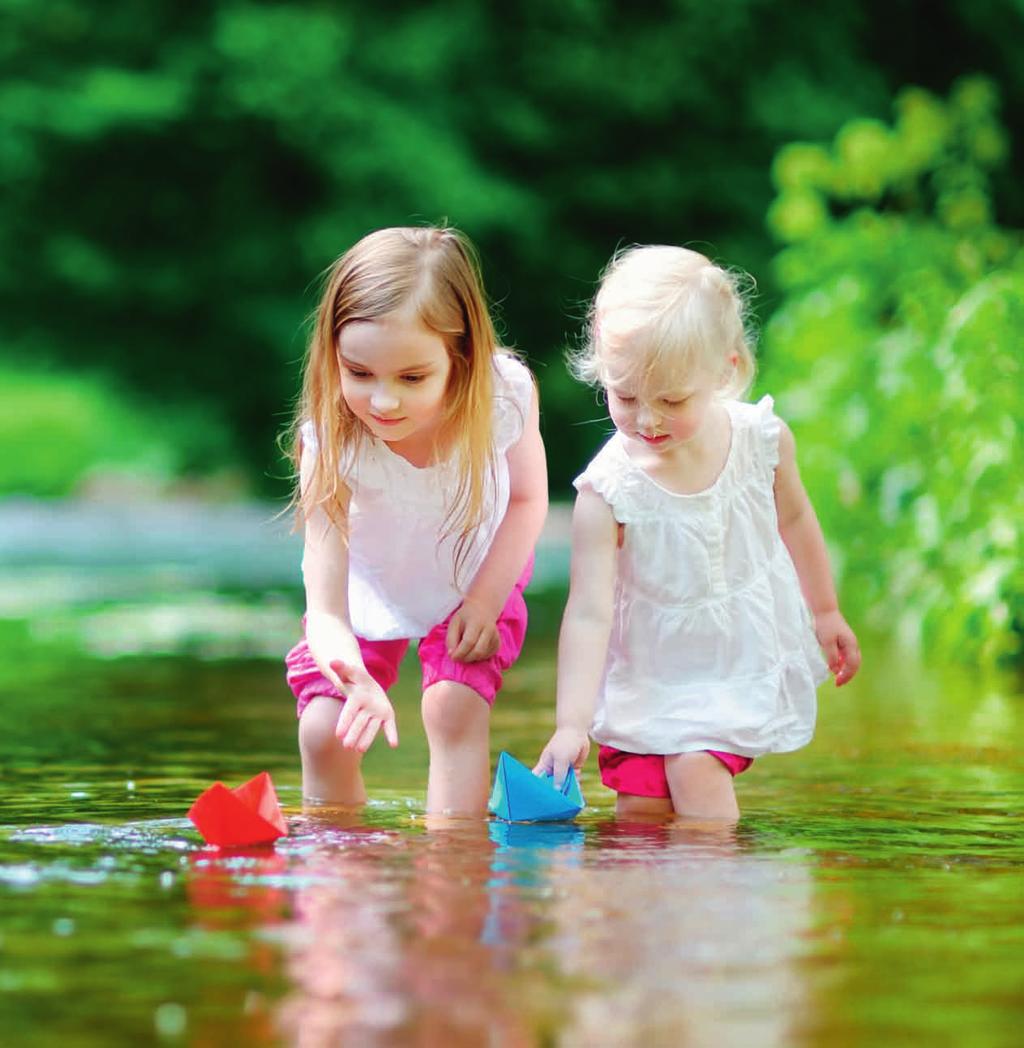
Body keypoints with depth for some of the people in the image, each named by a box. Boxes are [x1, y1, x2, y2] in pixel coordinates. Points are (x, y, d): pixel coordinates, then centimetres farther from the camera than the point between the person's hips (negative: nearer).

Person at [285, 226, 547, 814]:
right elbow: (325, 610, -39)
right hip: (370, 590, 0)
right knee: (324, 732, -7)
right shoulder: (331, 441, -37)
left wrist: (484, 601, -19)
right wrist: (353, 676, -60)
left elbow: (528, 499, -10)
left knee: (454, 710, -20)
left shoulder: (505, 394, -34)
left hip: (477, 578, 0)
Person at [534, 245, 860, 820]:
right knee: (639, 808, -5)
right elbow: (589, 612, -23)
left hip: (750, 659, 0)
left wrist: (825, 612, 21)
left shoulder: (763, 438, -13)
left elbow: (793, 518, 9)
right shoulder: (608, 491, -23)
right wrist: (571, 723, -31)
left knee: (695, 769, -18)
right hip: (650, 677, 0)